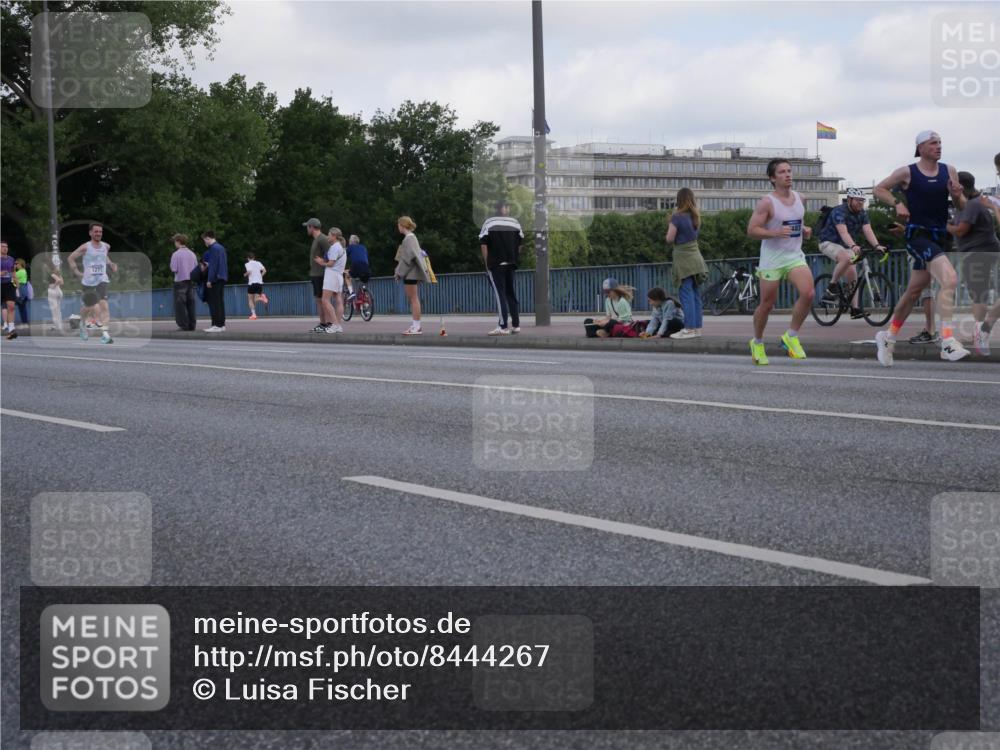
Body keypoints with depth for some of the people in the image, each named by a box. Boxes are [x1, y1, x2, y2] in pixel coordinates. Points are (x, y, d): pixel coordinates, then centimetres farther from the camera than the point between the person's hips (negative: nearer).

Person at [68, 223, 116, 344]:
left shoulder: (106, 246, 7)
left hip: (102, 280, 2)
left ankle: (105, 333, -26)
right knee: (89, 307, 10)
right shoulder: (85, 247, -5)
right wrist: (77, 272, -7)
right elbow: (70, 258, 2)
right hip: (88, 281, -2)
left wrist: (111, 265, 11)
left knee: (104, 304, -18)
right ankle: (82, 323, 45)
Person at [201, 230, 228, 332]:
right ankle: (221, 324, 14)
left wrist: (209, 280, -17)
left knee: (214, 302, -8)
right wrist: (207, 264, 18)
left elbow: (213, 265, -18)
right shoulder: (221, 247, 15)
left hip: (215, 278, -10)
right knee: (220, 302, 12)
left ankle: (217, 325, -11)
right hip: (222, 277, 10)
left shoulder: (213, 248, -13)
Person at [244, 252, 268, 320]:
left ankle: (253, 314, -6)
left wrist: (245, 274, 4)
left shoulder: (247, 264, 1)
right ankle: (262, 298, -32)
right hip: (259, 282, 4)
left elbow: (249, 271, -16)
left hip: (251, 283, -4)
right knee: (256, 299, 4)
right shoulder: (258, 263, 13)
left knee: (250, 299, 8)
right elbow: (264, 270, 2)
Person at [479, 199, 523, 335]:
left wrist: (487, 263, -2)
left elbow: (483, 244, -5)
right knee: (511, 293, 14)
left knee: (499, 294, -8)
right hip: (511, 264, 4)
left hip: (495, 264, -4)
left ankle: (502, 327, -16)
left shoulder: (489, 222, 1)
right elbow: (521, 244, 9)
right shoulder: (515, 222, 9)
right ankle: (516, 325, 15)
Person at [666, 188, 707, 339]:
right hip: (695, 257, 7)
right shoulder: (695, 216, 8)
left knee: (687, 294, -7)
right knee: (695, 294, 9)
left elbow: (669, 239, -13)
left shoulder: (677, 217, -13)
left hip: (683, 258, -7)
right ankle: (697, 327, 11)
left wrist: (670, 224, 5)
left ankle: (690, 328, -9)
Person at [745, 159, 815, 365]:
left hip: (795, 256, 5)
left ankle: (791, 337, -3)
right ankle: (757, 343, 26)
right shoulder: (767, 203, -11)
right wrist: (776, 233, -26)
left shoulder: (799, 198, 9)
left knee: (808, 293, -18)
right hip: (772, 258, -5)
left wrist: (805, 231, 4)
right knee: (767, 304, 3)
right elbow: (751, 230, -14)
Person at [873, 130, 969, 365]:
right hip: (918, 235, -6)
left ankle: (888, 337, 34)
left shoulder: (949, 171, 7)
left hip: (939, 237, 6)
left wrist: (957, 195, -10)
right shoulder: (907, 173, -5)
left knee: (913, 292, 16)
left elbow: (963, 207, 12)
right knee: (950, 278, -26)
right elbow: (879, 189, 7)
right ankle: (948, 342, -30)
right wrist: (897, 203, -9)